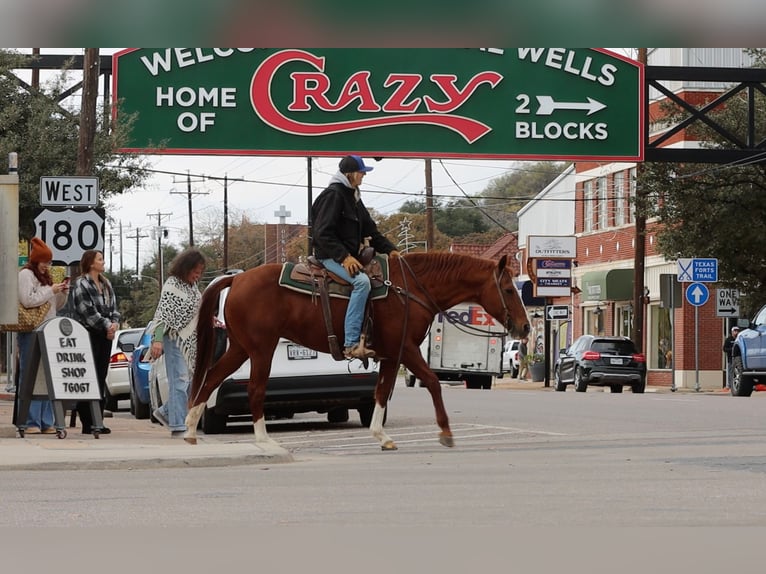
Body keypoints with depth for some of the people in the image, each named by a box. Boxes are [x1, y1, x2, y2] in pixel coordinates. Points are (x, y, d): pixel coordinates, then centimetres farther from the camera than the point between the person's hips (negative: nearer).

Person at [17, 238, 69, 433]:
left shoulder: (45, 277, 22)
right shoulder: (25, 274, -3)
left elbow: (56, 306, 26)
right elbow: (28, 300, -16)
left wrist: (63, 293, 8)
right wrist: (51, 291, -11)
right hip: (31, 332, -8)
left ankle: (46, 422, 8)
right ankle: (31, 422, -12)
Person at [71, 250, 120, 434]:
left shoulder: (106, 284, 17)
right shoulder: (81, 284, -7)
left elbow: (113, 307, 16)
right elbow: (88, 311, -14)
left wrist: (115, 323, -3)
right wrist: (106, 326, -11)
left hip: (106, 335, 7)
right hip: (89, 334, -7)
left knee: (101, 379, 7)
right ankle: (87, 423, -7)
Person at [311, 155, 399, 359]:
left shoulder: (353, 197, 18)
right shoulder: (333, 195, -12)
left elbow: (369, 229, 20)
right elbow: (323, 233, -19)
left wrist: (390, 249, 7)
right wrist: (344, 257, -27)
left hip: (349, 255, 11)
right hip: (331, 256, -11)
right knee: (362, 281, -33)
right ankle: (351, 344, -39)